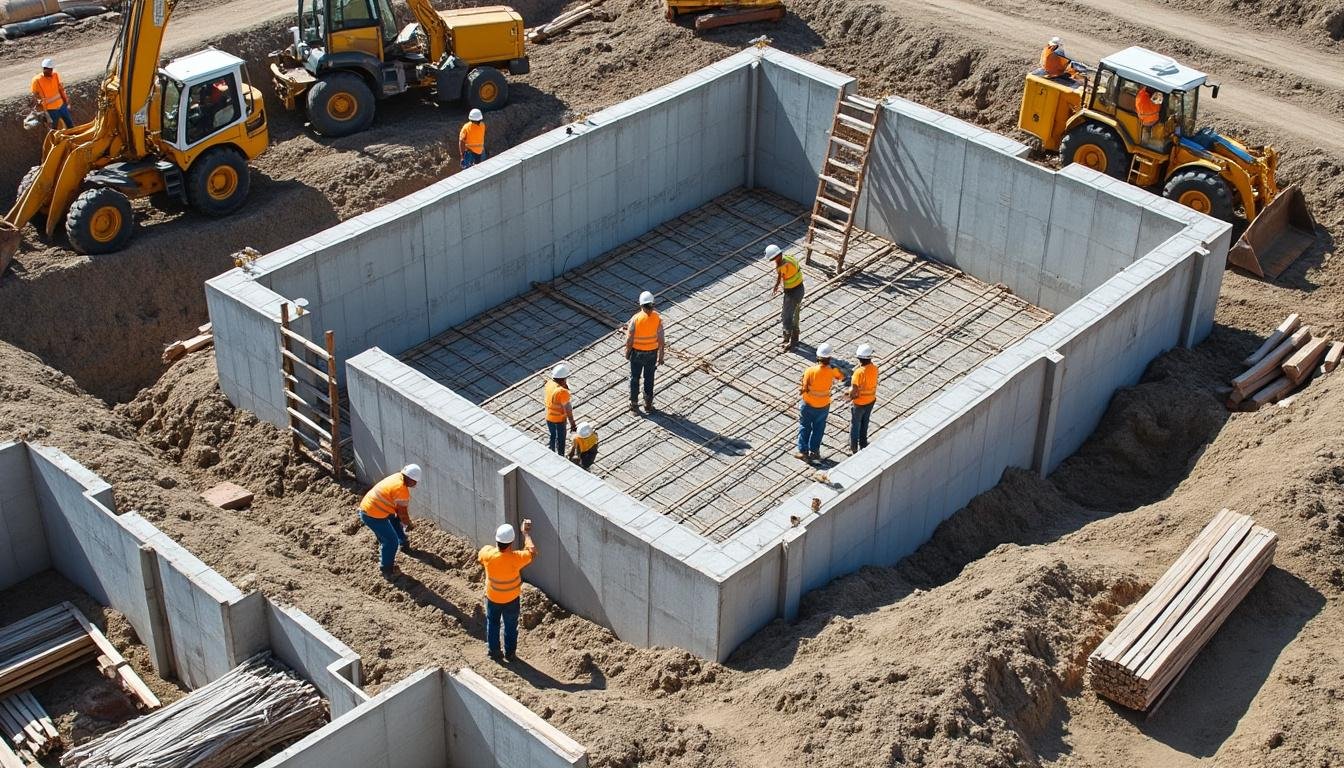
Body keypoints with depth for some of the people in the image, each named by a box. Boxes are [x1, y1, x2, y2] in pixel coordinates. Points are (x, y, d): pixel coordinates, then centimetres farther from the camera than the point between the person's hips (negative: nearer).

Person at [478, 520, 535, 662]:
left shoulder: (487, 552, -29)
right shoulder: (515, 558, -35)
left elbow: (480, 560, -3)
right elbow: (532, 551, -15)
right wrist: (526, 533, -5)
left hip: (492, 597, 2)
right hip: (511, 599, -2)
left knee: (492, 624, 25)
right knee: (510, 626, 21)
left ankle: (494, 651, 38)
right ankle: (510, 653, 36)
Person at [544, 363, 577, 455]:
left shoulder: (549, 383, -10)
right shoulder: (562, 392, -33)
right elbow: (567, 409, -26)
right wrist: (572, 423, -18)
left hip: (549, 417, 7)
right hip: (559, 419, -7)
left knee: (553, 436, 27)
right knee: (560, 440, 15)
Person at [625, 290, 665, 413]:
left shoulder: (635, 319, -22)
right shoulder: (658, 318, -17)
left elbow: (629, 339, -15)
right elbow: (660, 340, -13)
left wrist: (627, 352, 3)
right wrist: (660, 356, -1)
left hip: (637, 353, -2)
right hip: (652, 352, 2)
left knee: (635, 378, 16)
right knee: (649, 378, 20)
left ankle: (634, 405, 24)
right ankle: (648, 404, 30)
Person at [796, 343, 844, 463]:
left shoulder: (810, 371, -25)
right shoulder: (832, 371, -18)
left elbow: (804, 389, -19)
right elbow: (842, 377, 5)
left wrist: (800, 390, 2)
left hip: (808, 405, -2)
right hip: (824, 405, 2)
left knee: (805, 427, 17)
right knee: (818, 428, 20)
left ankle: (803, 452, 21)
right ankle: (814, 451, 29)